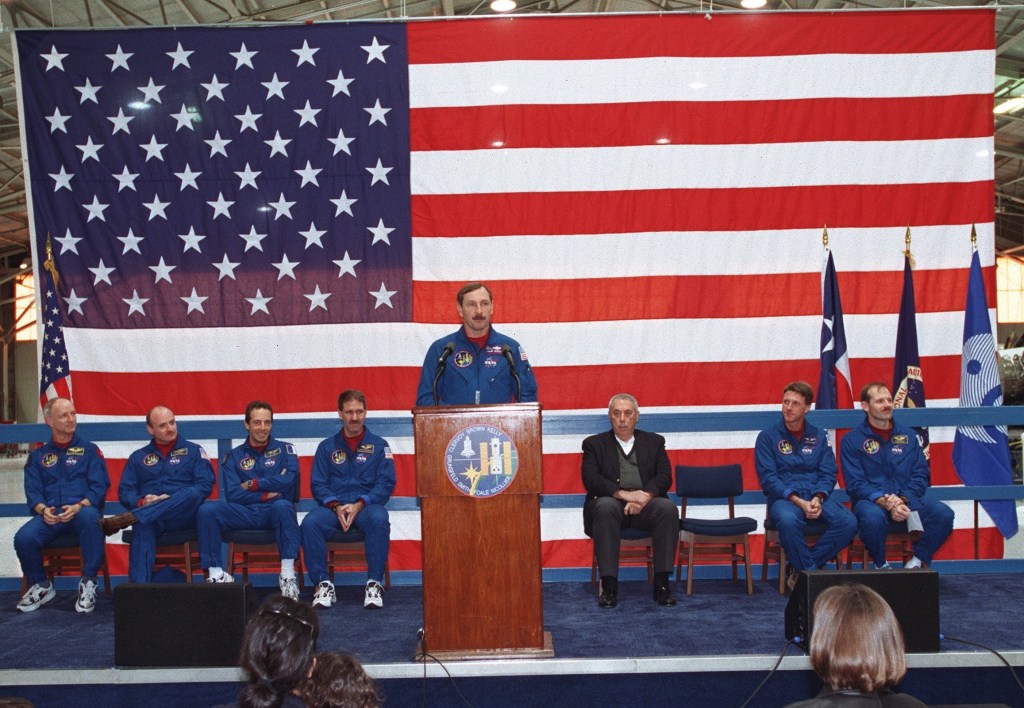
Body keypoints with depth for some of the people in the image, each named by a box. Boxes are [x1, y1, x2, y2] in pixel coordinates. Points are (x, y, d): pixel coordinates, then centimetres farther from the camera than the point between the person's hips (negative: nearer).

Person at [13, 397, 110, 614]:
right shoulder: (38, 456, 20)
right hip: (50, 515, 2)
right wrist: (43, 509, -13)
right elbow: (32, 491, 10)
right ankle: (41, 586, 1)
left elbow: (99, 486, 2)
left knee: (89, 517, -40)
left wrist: (79, 506, -17)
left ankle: (88, 583, -25)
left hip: (82, 510, -2)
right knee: (23, 538, -29)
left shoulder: (89, 450, 14)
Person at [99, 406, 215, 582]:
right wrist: (142, 502, -10)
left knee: (192, 493, -36)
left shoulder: (193, 451, 15)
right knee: (142, 528, -37)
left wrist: (173, 501, -13)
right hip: (149, 517, 1)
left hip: (184, 516, -1)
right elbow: (124, 492, 13)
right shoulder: (138, 457, 22)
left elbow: (205, 485, 2)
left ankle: (126, 519, -41)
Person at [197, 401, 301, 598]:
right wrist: (268, 494, -9)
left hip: (274, 512, -2)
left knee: (283, 506, -37)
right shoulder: (234, 456, 15)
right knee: (207, 511, -22)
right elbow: (232, 494, 1)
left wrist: (253, 484, -4)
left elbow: (289, 479, -8)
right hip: (245, 513, 2)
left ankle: (287, 576, -34)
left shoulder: (284, 449, 12)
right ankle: (216, 575, -16)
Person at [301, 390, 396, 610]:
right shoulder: (326, 447, 16)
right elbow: (318, 485, 7)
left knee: (379, 519, -36)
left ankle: (374, 583, -26)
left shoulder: (379, 445, 11)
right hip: (333, 507, 1)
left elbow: (386, 483, 1)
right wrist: (336, 506, -13)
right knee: (310, 522, -31)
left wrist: (359, 504, -15)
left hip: (367, 506, -1)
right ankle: (323, 583, -21)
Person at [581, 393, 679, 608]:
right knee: (605, 507, -37)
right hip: (611, 503, -1)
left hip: (646, 504, 2)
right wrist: (623, 494, -17)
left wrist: (645, 496, -15)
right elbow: (591, 480, -2)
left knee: (668, 508, -31)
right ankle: (609, 586, -35)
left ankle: (661, 584, -26)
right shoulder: (595, 444, 14)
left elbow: (664, 477, 6)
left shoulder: (654, 442, 20)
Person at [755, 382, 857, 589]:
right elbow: (768, 478, -5)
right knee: (788, 520, -39)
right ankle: (810, 571, -15)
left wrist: (817, 499, -12)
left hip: (816, 496, 4)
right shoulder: (768, 436, 3)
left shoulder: (818, 436, 14)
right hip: (783, 498, -3)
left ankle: (801, 570, -11)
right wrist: (798, 501, -18)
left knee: (848, 522, -26)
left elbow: (828, 474, 9)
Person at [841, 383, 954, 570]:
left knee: (944, 514, -24)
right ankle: (881, 565, -9)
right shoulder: (851, 441, 2)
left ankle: (919, 561, 0)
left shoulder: (908, 436, 14)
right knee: (873, 517, -38)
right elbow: (855, 484, -6)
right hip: (871, 501, -3)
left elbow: (921, 475, 7)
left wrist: (902, 500, -12)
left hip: (907, 499, 4)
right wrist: (886, 503, -21)